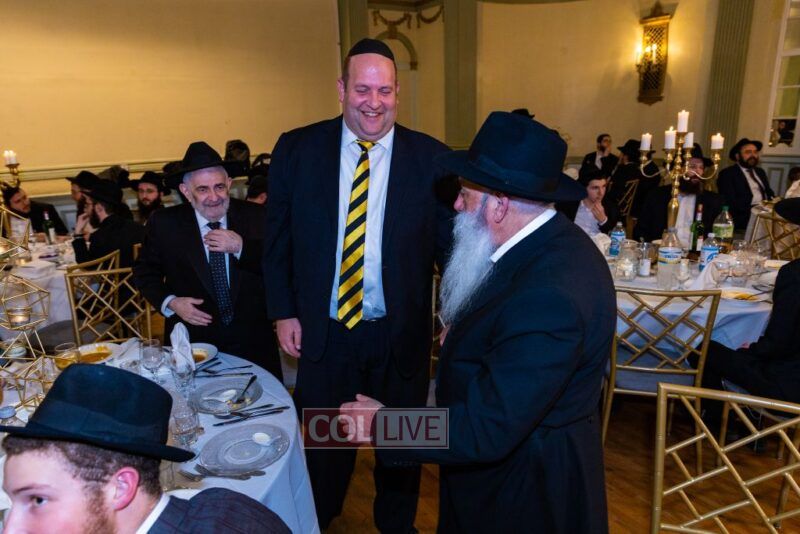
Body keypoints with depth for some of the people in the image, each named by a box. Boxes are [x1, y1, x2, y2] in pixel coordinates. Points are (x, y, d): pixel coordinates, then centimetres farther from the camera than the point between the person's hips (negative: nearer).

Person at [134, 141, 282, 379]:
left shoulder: (255, 216, -5)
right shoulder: (164, 224, -4)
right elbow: (145, 272, 8)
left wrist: (241, 247, -22)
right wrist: (170, 303, -9)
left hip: (252, 342, 1)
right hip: (193, 340, 0)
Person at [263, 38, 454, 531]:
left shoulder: (431, 157, -7)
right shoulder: (296, 149, -4)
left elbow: (449, 242, -4)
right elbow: (278, 239, 2)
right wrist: (284, 312, -1)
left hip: (403, 333, 0)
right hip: (324, 329, 1)